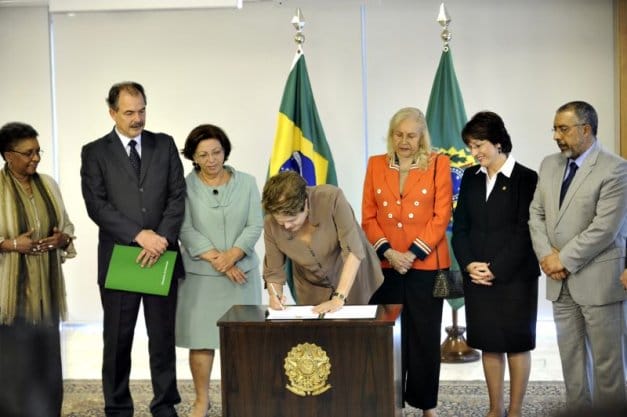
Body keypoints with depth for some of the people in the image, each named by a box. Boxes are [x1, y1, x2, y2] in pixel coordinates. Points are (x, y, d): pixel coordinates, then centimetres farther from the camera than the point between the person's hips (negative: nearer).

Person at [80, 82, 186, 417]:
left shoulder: (165, 145, 9)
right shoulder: (95, 152, 2)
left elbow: (177, 197, 3)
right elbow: (97, 205, -7)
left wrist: (161, 238, -11)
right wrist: (139, 235, -16)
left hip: (162, 256, 2)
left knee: (163, 337, 8)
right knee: (117, 341, 5)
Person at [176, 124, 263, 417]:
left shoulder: (246, 183, 5)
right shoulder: (185, 187, -2)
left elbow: (255, 226, 0)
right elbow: (186, 230, -8)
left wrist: (232, 256, -15)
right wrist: (216, 259, -16)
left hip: (241, 271, 2)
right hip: (200, 274, -1)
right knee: (201, 337, 1)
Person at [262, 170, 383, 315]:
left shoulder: (332, 198, -28)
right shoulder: (271, 224, -19)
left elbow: (353, 250, -29)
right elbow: (273, 272, -8)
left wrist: (339, 298, -32)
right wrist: (274, 295, -28)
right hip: (313, 295, 4)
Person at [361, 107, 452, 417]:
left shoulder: (438, 164, 0)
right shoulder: (376, 164, 7)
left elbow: (441, 217, -6)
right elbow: (368, 217, 5)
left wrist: (412, 254, -13)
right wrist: (388, 252, -10)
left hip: (426, 265, -2)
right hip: (386, 267, 2)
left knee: (425, 337, 5)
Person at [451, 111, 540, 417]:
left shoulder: (526, 179, -7)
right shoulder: (470, 178, 9)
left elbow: (524, 232, -11)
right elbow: (460, 226, 7)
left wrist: (496, 269, -15)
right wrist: (469, 264, -7)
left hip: (515, 277, -5)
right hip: (477, 275, 5)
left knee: (516, 342, 5)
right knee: (489, 343, 10)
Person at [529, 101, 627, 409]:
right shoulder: (550, 165, 11)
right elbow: (536, 213, 10)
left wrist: (565, 260, -14)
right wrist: (546, 254, -5)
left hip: (598, 279, -6)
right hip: (561, 280, 6)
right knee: (571, 358, 13)